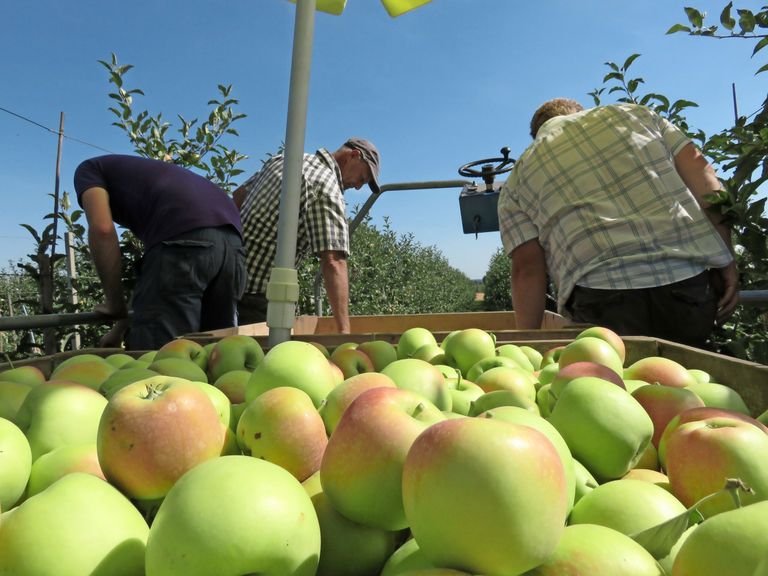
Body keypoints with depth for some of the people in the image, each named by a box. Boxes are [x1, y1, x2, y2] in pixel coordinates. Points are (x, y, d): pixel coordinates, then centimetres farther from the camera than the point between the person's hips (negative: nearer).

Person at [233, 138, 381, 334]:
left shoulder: (282, 159, 10)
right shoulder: (328, 189, -18)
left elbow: (239, 195, 20)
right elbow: (333, 262, -28)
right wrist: (344, 331, -30)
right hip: (253, 292, -9)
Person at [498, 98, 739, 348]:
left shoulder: (517, 178, 17)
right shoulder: (632, 112, 25)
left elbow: (527, 268, 7)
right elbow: (698, 168, 13)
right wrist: (726, 264, 11)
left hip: (603, 287, -3)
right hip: (692, 279, 3)